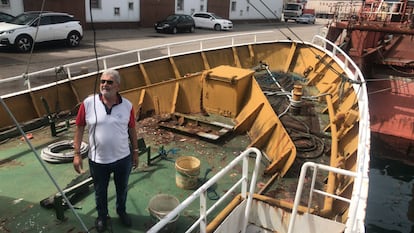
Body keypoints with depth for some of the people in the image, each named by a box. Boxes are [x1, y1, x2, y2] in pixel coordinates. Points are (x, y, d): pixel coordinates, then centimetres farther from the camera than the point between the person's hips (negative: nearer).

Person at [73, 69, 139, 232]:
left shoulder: (127, 105, -9)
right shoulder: (88, 103, -13)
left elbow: (132, 130, 2)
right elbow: (79, 128, -5)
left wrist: (135, 151, 7)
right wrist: (77, 153, -6)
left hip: (123, 158, 1)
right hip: (98, 160, -1)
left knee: (122, 189, 22)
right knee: (100, 192, 21)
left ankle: (121, 211, 50)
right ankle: (102, 216, 47)